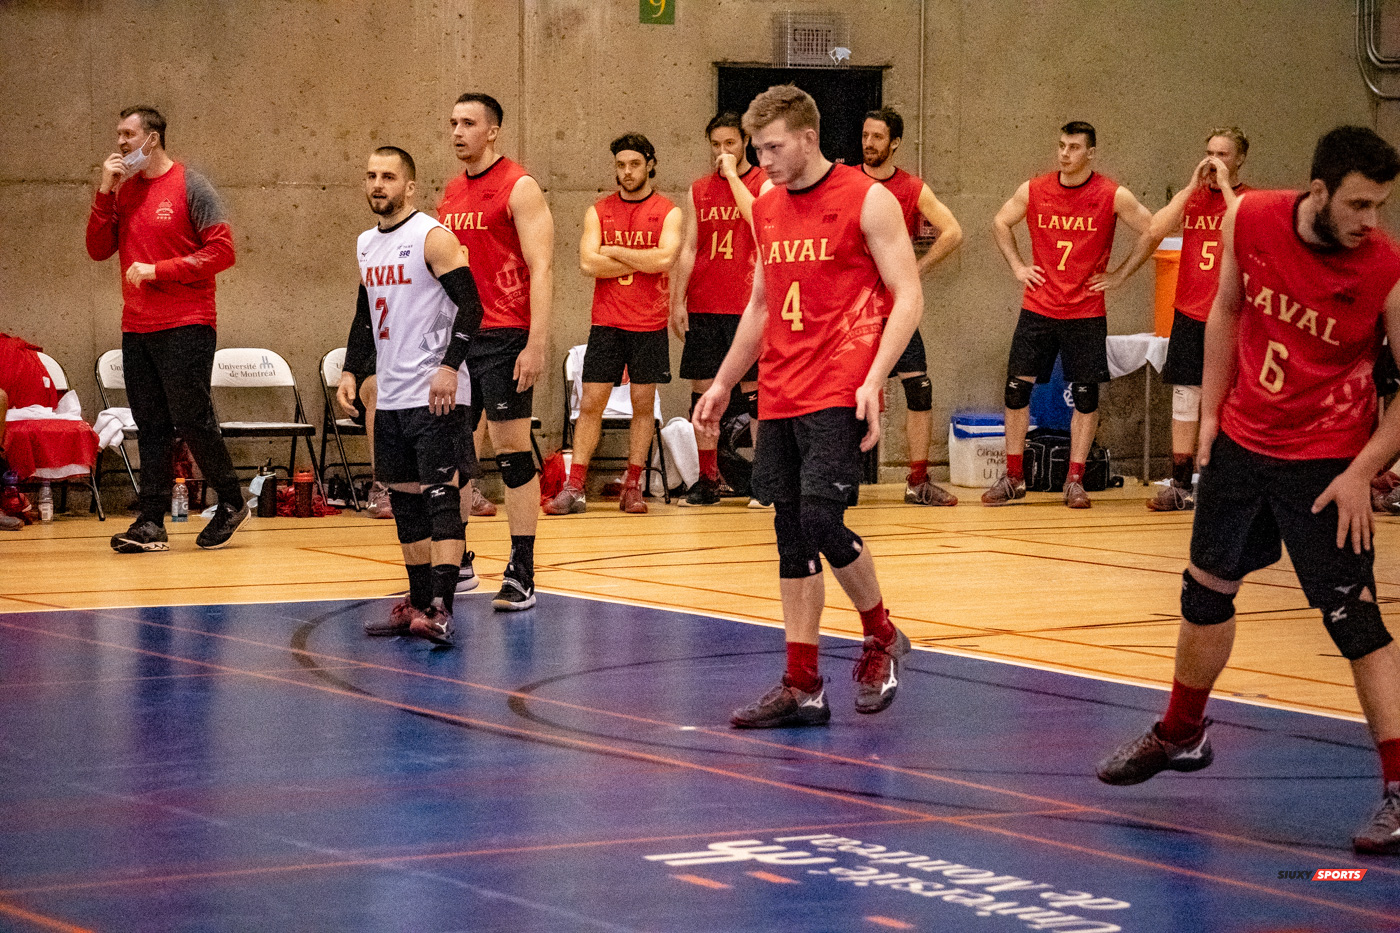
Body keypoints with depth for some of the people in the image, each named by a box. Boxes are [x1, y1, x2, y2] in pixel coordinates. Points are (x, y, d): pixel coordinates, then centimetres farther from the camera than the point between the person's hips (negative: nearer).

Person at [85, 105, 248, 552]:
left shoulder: (190, 187, -5)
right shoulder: (123, 189, 12)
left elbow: (222, 250, -10)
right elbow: (98, 249, 6)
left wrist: (158, 271, -14)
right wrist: (105, 192, -4)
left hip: (186, 326, -6)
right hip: (136, 327, 6)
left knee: (192, 419, -4)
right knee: (151, 427, 5)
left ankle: (231, 502, 13)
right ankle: (151, 523, 5)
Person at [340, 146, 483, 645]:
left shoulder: (433, 237, -9)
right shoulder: (367, 244, 15)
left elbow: (470, 305, -14)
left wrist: (450, 366, -23)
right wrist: (351, 371, 16)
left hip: (435, 395, -8)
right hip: (390, 396, 8)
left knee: (441, 494, -12)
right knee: (405, 499, 11)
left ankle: (441, 609, -19)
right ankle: (418, 603, 18)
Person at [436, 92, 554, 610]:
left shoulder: (518, 188, -7)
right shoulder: (452, 192, 14)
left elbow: (541, 269, -13)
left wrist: (536, 344, -20)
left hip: (504, 337, -7)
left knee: (511, 447, -6)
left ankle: (522, 574, -4)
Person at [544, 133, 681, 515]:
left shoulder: (668, 212, 1)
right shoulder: (598, 212, 6)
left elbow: (664, 258, -16)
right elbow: (589, 262, -8)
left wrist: (614, 252, -9)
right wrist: (642, 261, -10)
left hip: (649, 325, -1)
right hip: (606, 323, 1)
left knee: (643, 403, 4)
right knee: (590, 403, -2)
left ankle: (632, 487, 11)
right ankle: (573, 488, -2)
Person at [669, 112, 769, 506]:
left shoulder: (765, 183, 1)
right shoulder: (699, 191, 13)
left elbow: (760, 221, -19)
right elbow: (688, 249, 12)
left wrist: (732, 175, -14)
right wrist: (677, 302, 5)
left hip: (748, 307, -4)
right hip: (704, 307, 4)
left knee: (754, 391, -3)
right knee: (703, 391, 4)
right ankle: (707, 481, 10)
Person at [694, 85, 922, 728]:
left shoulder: (868, 201, -6)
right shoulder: (765, 210, 14)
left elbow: (907, 296, -9)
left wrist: (873, 379, -18)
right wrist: (723, 383, 23)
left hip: (837, 396, -7)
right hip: (780, 397, 7)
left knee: (822, 523, -16)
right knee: (792, 538, 5)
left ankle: (881, 639, 9)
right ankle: (802, 687, 9)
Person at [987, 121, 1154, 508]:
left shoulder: (1113, 196, -6)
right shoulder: (1033, 191, 0)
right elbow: (1000, 223, 17)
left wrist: (1119, 274, -1)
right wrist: (1017, 266, 7)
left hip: (1086, 314, -2)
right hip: (1038, 310, 2)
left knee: (1086, 395, -1)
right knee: (1017, 388, -1)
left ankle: (1075, 480, 9)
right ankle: (1013, 477, 10)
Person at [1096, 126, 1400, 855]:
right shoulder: (1249, 220, -11)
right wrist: (1210, 413, 7)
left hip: (1325, 462, -5)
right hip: (1242, 441, 5)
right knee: (1206, 590, 19)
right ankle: (1181, 734, 42)